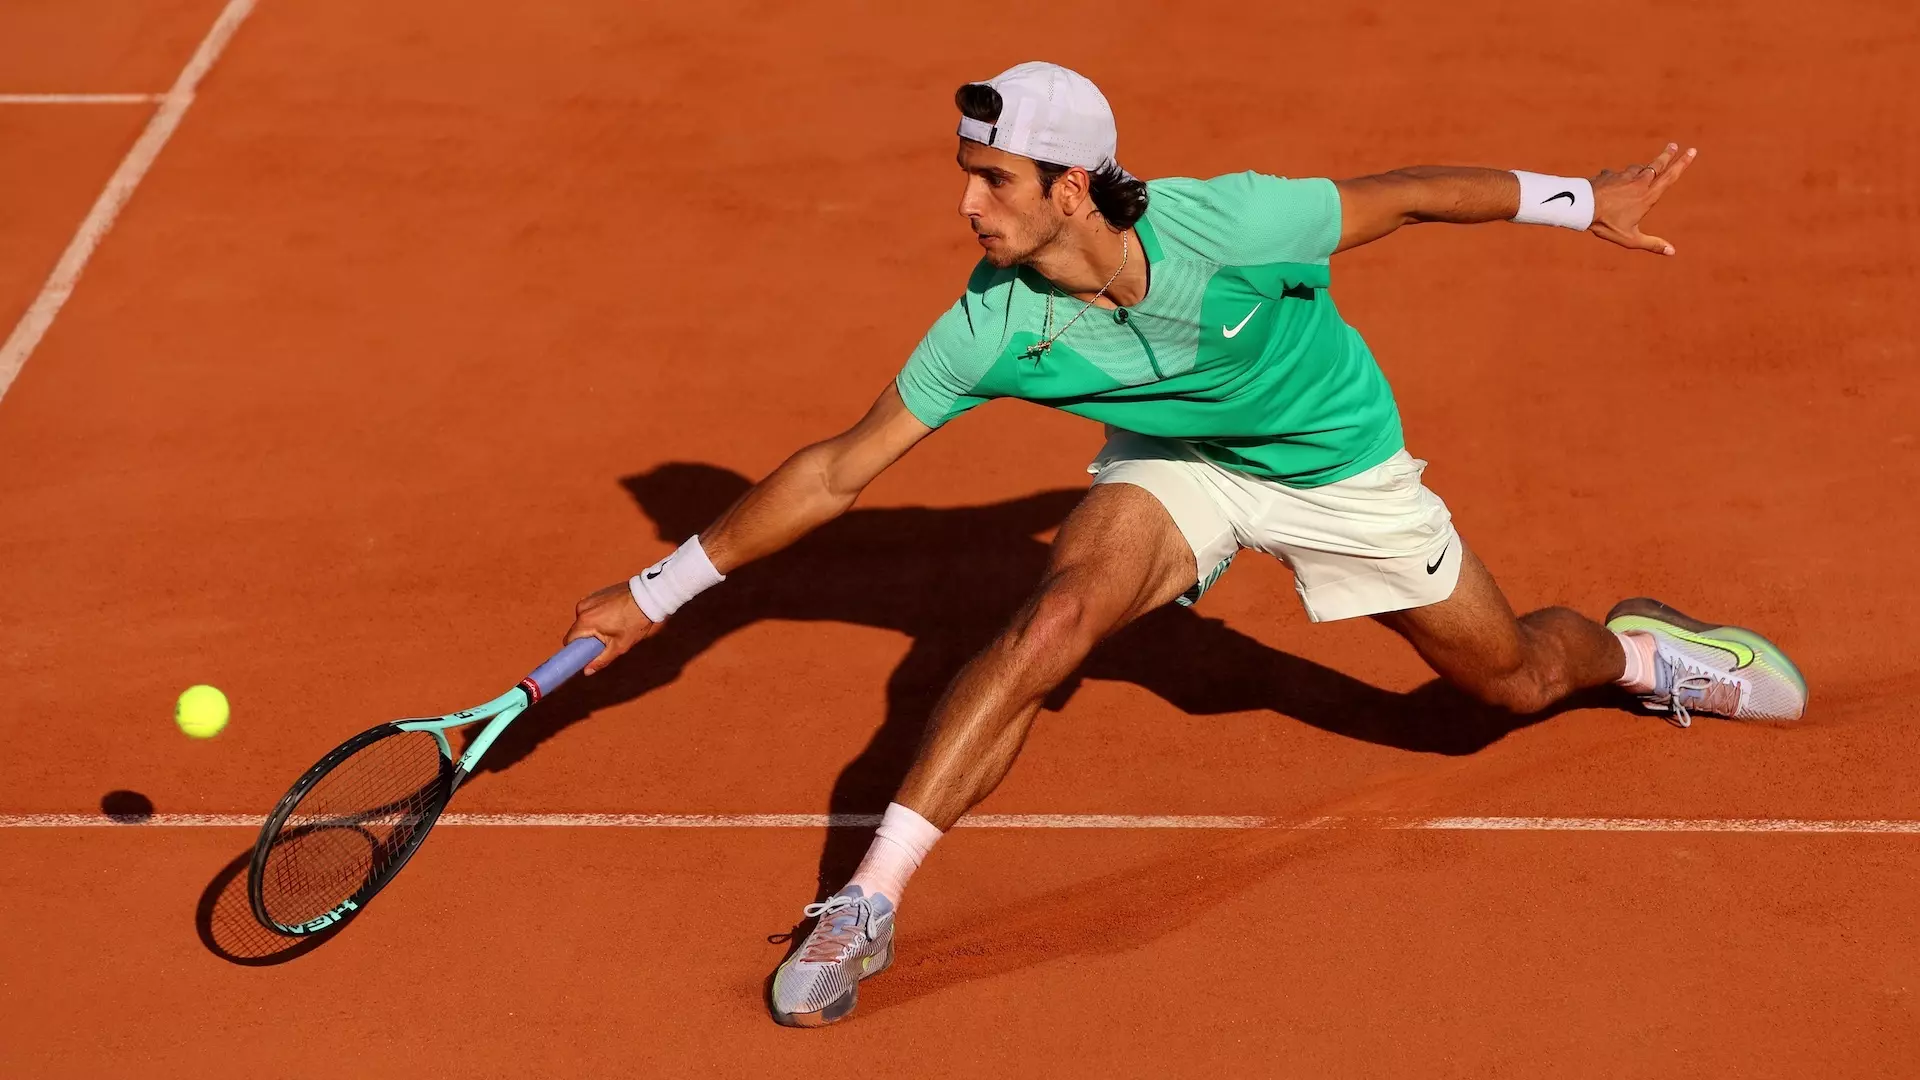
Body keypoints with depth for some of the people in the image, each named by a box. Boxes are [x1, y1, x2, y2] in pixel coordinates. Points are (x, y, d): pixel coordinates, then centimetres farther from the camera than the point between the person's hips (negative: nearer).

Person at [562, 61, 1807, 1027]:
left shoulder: (1227, 226, -35)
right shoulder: (994, 323, -27)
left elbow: (1401, 193, -17)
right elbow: (841, 470, -20)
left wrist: (1579, 199, -8)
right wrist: (658, 592, -20)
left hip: (1338, 463, 0)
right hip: (1173, 464, 0)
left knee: (1516, 681, 9)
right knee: (1054, 616, -30)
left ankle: (1638, 646, 47)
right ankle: (865, 906, -25)